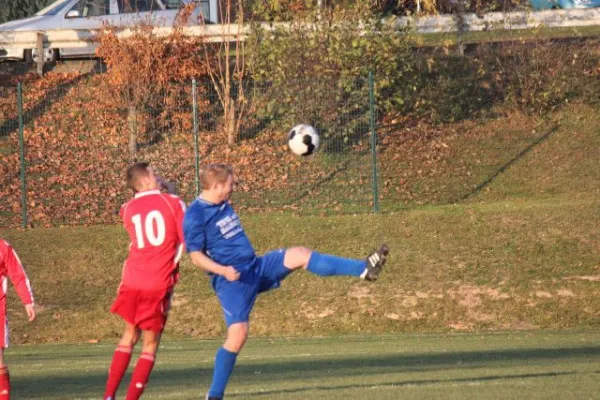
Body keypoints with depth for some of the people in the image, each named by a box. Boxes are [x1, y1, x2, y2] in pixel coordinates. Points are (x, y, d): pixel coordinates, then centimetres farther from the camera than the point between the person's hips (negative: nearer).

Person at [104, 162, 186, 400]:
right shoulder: (173, 202, -3)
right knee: (150, 344, 6)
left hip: (133, 282, 4)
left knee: (130, 335, 21)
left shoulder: (128, 210, 9)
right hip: (160, 283, -4)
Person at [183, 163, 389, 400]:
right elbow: (196, 256, -15)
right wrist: (223, 270, -29)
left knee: (299, 255, -11)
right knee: (238, 334, -15)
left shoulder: (223, 206, 13)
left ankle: (364, 269, -18)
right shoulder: (195, 216, -13)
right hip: (232, 280, -7)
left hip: (256, 267, 7)